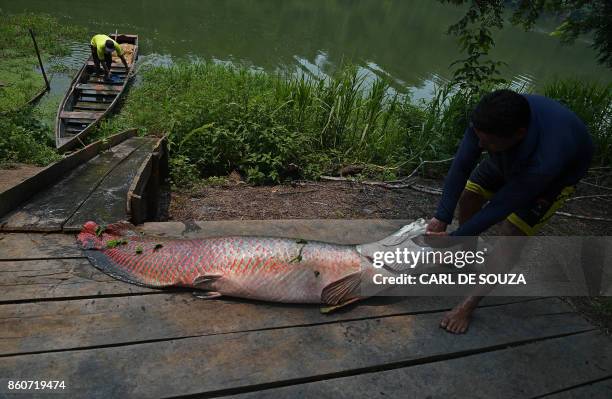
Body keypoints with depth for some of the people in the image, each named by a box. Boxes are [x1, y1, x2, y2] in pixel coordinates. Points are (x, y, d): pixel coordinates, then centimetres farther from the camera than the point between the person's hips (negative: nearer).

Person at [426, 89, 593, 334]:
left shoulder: (546, 160, -46)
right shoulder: (489, 120, -36)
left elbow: (500, 206, -36)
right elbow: (461, 166, -27)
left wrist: (452, 238, -29)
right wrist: (442, 217, -29)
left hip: (559, 173, -5)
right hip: (512, 159, 5)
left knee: (511, 233, -16)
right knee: (469, 195, 1)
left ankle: (470, 304, -8)